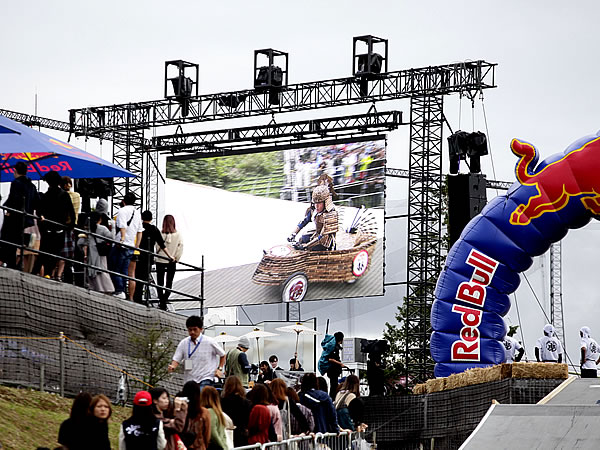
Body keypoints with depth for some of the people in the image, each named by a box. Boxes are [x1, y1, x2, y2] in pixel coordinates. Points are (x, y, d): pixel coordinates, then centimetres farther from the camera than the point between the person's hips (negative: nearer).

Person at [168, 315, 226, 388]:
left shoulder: (209, 342, -2)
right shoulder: (183, 343, 5)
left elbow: (222, 355, 11)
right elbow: (176, 359, 3)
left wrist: (219, 369, 3)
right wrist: (173, 366, -18)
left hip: (205, 380, -4)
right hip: (189, 380, 4)